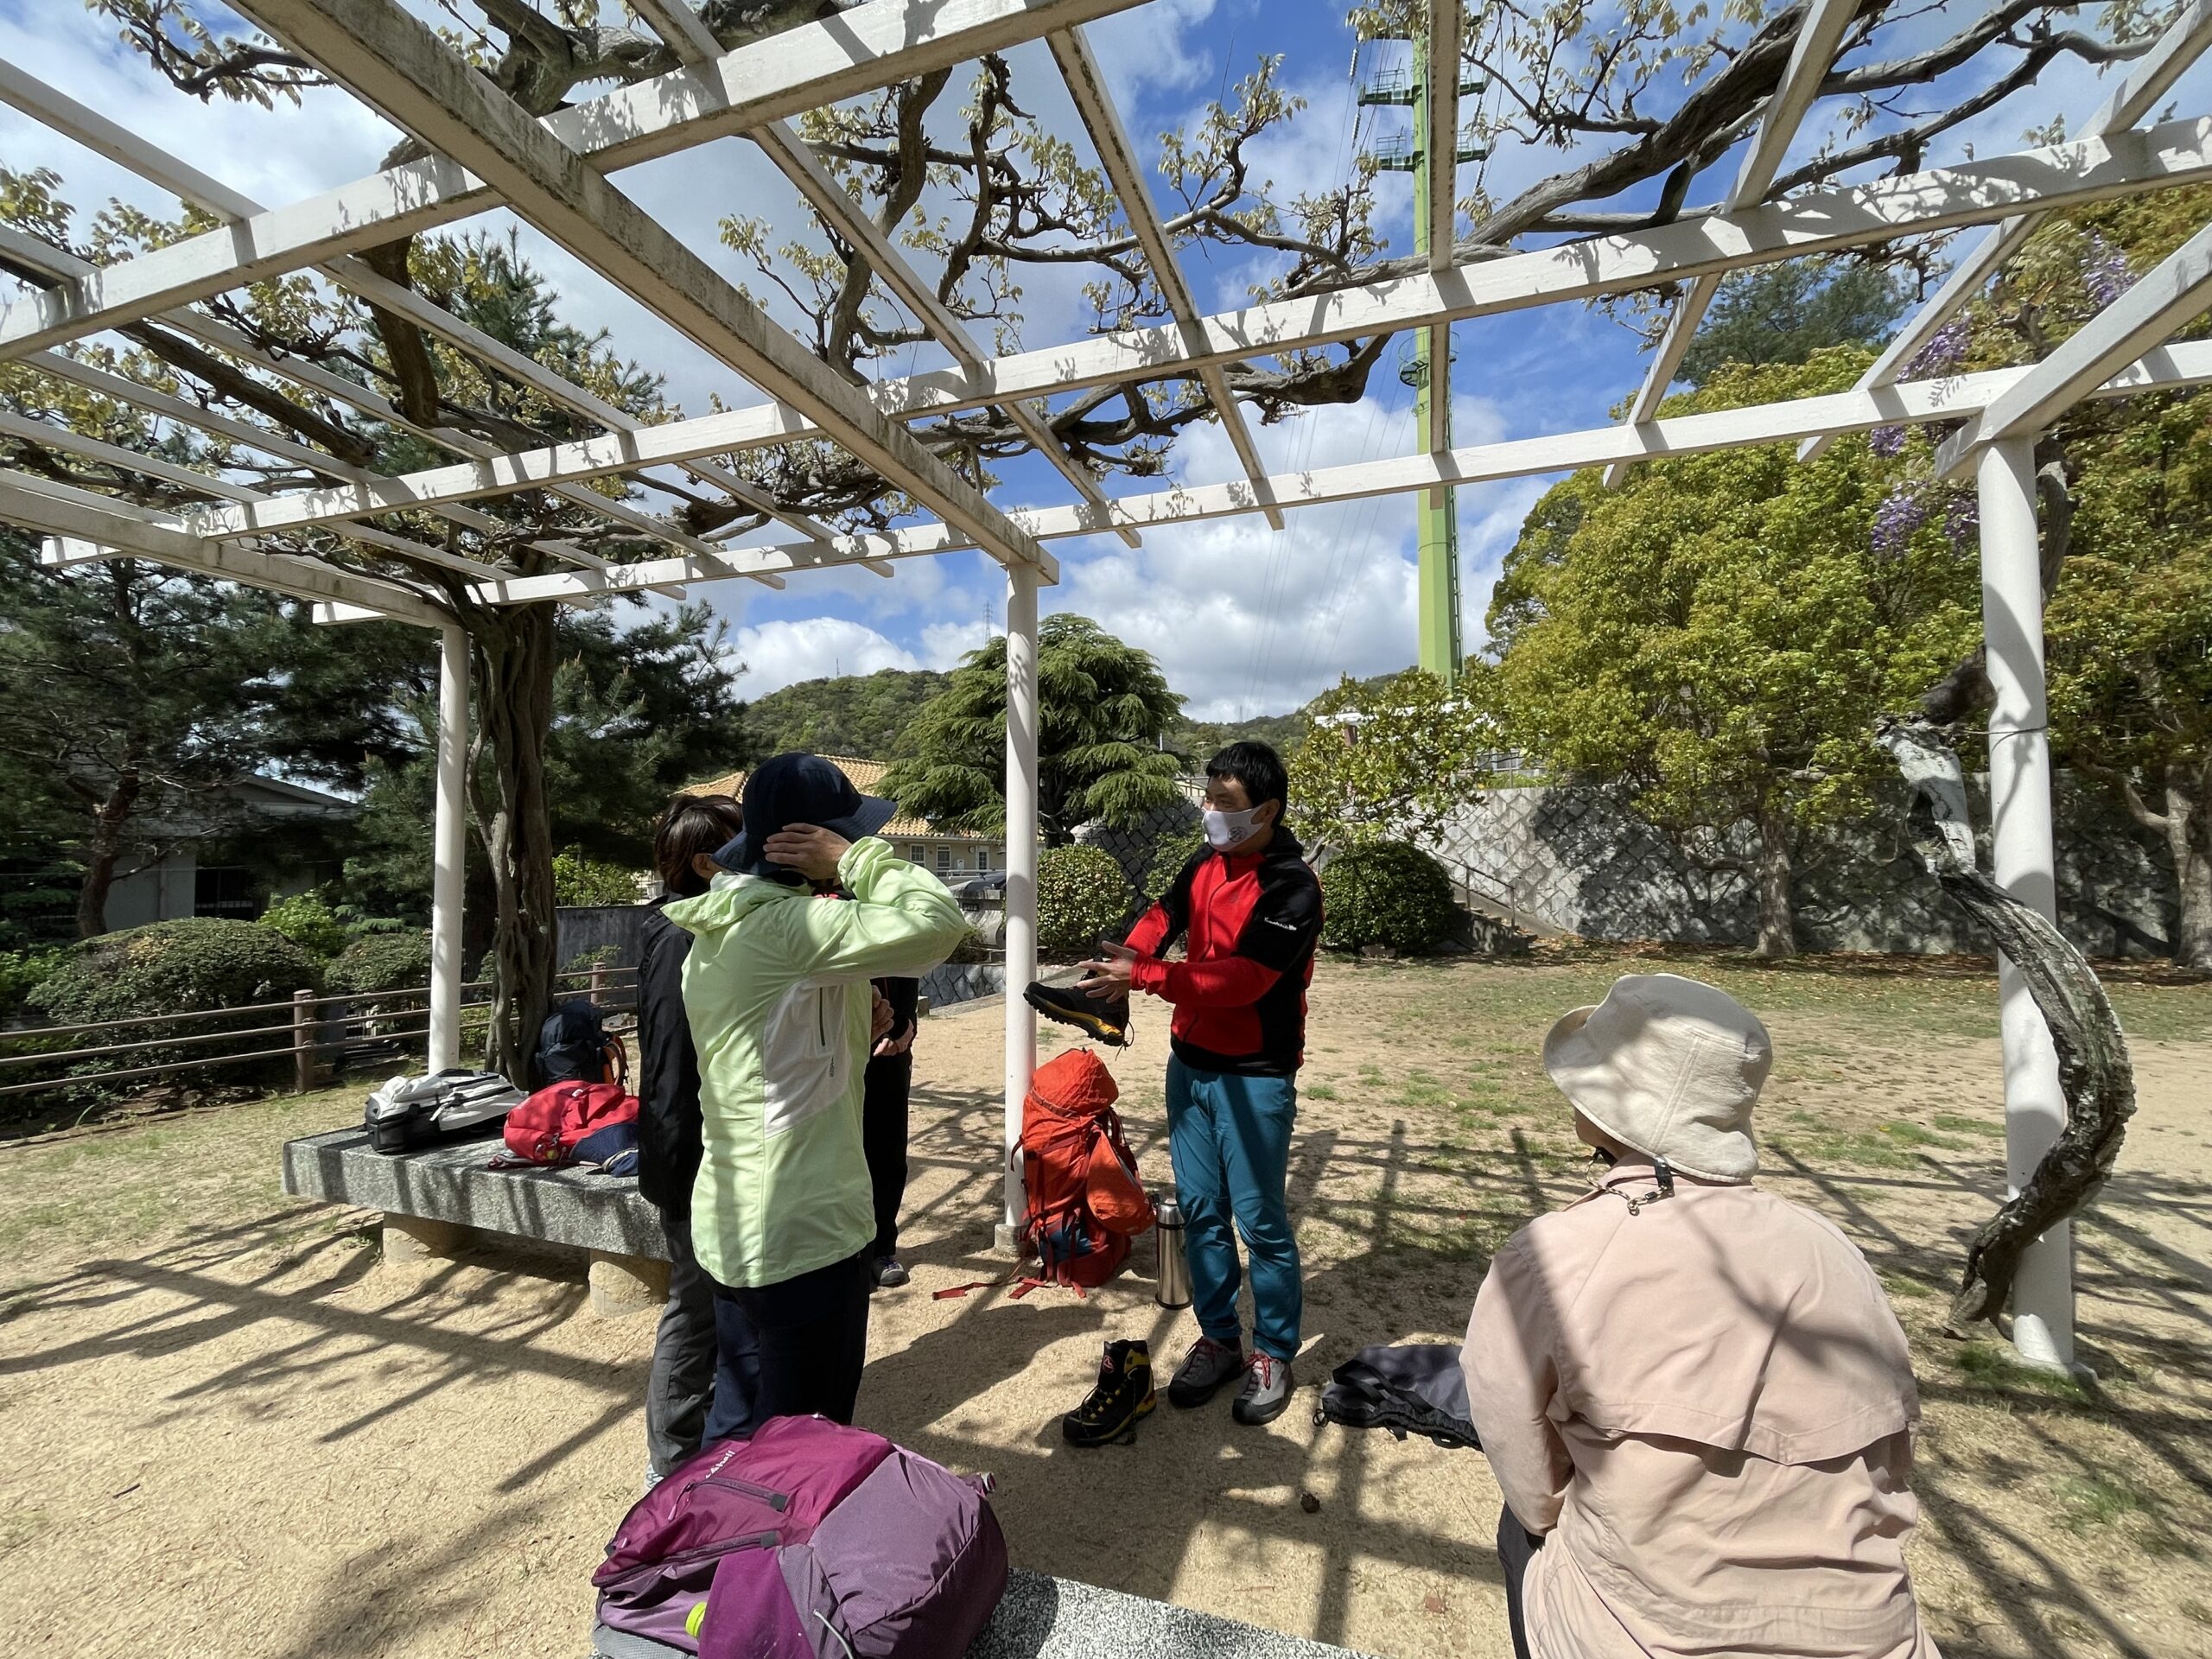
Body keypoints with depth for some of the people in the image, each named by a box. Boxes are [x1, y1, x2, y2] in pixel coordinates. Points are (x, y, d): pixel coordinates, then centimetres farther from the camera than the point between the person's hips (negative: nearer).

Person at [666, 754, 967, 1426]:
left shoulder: (720, 927, 7)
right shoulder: (785, 925, -24)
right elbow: (940, 921, -32)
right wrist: (856, 860, -18)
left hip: (734, 1228, 9)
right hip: (805, 1234, -9)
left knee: (752, 1427, 26)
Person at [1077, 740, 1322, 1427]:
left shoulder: (1291, 888, -18)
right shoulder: (1205, 865, 5)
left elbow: (1240, 978, -26)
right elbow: (1163, 917, 7)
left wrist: (1141, 977, -29)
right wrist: (1118, 969, -13)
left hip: (1255, 1077, -6)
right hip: (1190, 1064, 7)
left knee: (1259, 1218, 4)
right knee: (1199, 1210, 14)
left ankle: (1274, 1353, 25)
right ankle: (1218, 1338, 31)